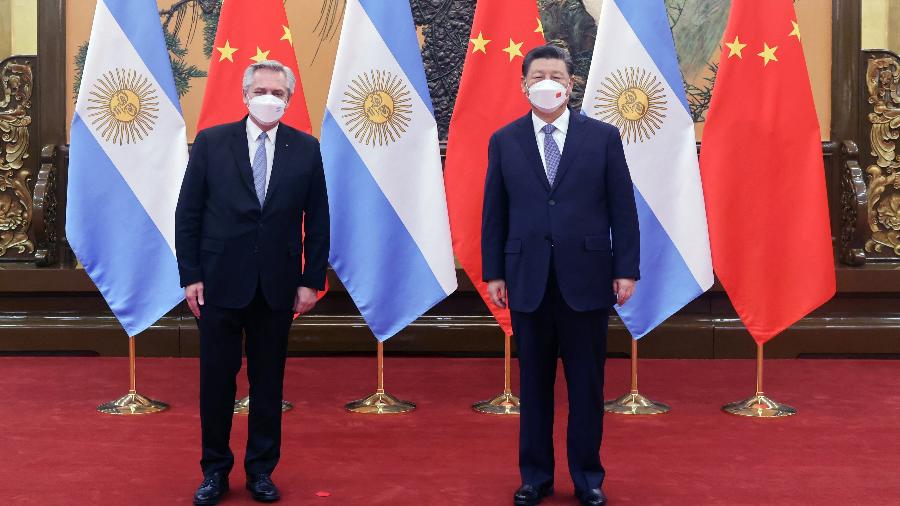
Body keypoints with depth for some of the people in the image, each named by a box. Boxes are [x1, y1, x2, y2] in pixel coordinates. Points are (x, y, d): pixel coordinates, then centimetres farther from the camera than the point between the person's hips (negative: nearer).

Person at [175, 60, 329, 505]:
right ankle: (215, 469, 23)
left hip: (277, 285, 1)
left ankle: (261, 470, 24)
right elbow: (187, 214, 1)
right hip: (220, 281, -1)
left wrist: (312, 280, 0)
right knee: (216, 380, 7)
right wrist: (190, 276, -4)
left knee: (269, 382, 10)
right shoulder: (211, 142, 0)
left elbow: (317, 221, 4)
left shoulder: (306, 149, 3)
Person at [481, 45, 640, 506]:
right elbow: (494, 213, 6)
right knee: (534, 383, 9)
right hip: (528, 280, 1)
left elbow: (622, 209, 1)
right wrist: (493, 273, 1)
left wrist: (626, 270, -4)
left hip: (586, 278, -1)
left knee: (586, 384, 7)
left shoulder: (603, 137, 2)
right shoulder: (504, 141, 6)